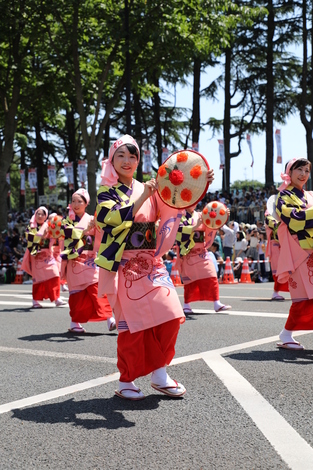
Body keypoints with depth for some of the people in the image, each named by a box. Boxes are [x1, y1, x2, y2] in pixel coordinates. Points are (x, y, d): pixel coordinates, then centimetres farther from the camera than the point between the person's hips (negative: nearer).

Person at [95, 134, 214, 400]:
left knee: (171, 316, -6)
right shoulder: (106, 192, 2)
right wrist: (143, 197, -23)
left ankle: (159, 374, 8)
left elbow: (173, 207, 6)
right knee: (134, 322, -8)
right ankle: (126, 382, 8)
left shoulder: (147, 190, 14)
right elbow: (116, 219, -16)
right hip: (123, 266, -4)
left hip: (150, 263, 5)